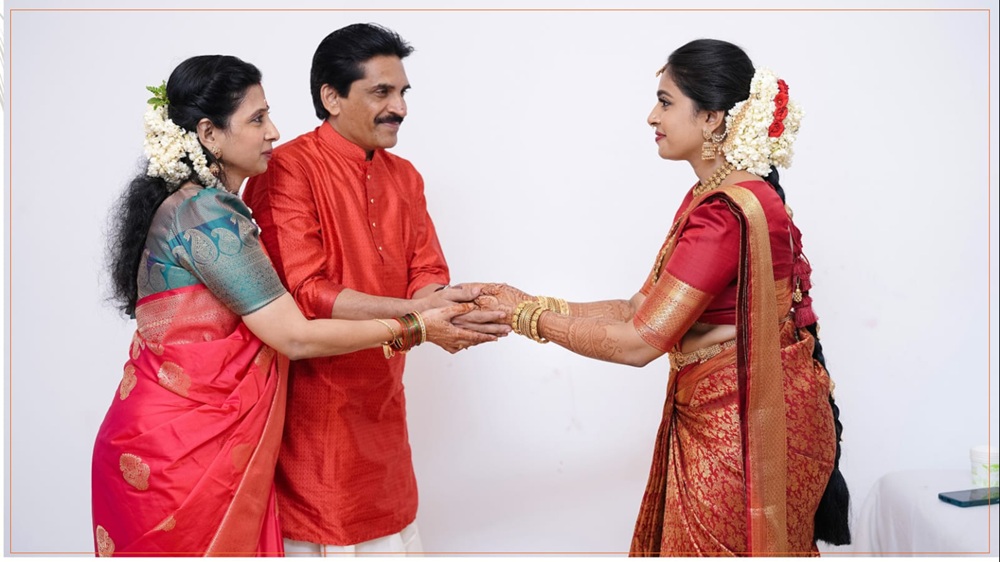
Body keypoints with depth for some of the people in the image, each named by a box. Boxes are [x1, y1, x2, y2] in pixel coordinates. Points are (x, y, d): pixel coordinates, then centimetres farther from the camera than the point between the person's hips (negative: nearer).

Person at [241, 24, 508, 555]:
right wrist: (415, 313, -30)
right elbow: (303, 292, -22)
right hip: (312, 405, -6)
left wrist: (448, 306, -20)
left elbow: (427, 275, 4)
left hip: (381, 401, 7)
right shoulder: (286, 169, -14)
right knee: (317, 535, 8)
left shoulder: (404, 176, 9)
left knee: (396, 535, 17)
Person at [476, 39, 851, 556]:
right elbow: (641, 307, 7)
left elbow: (640, 341, -23)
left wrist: (527, 319, -13)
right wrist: (531, 304, 1)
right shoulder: (710, 198, 9)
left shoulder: (727, 213, -23)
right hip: (721, 421, 9)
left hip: (742, 432, -9)